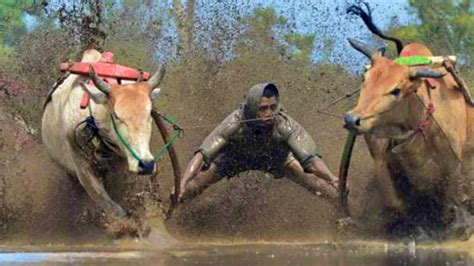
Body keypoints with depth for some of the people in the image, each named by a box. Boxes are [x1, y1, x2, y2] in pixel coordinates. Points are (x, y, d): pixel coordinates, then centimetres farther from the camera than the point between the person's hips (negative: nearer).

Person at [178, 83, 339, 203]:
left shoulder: (285, 125, -39)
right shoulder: (235, 124, -40)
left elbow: (311, 158, -41)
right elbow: (202, 155, -40)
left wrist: (332, 179, -58)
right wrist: (182, 184, -52)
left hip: (275, 156, 0)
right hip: (236, 156, 0)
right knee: (190, 188, -11)